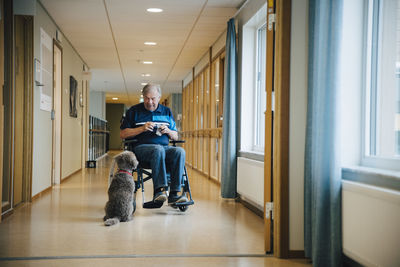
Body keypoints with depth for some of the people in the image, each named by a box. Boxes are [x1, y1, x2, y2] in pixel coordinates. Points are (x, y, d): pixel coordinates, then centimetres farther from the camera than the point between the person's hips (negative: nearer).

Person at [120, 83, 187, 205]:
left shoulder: (167, 111, 19)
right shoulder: (134, 111, 11)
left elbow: (176, 136, 21)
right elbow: (123, 134, 5)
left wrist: (168, 131, -2)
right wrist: (142, 129, -8)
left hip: (164, 147, 3)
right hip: (141, 147, -3)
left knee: (180, 151, -29)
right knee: (158, 149, -37)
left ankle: (174, 194, -34)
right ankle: (159, 190, -43)